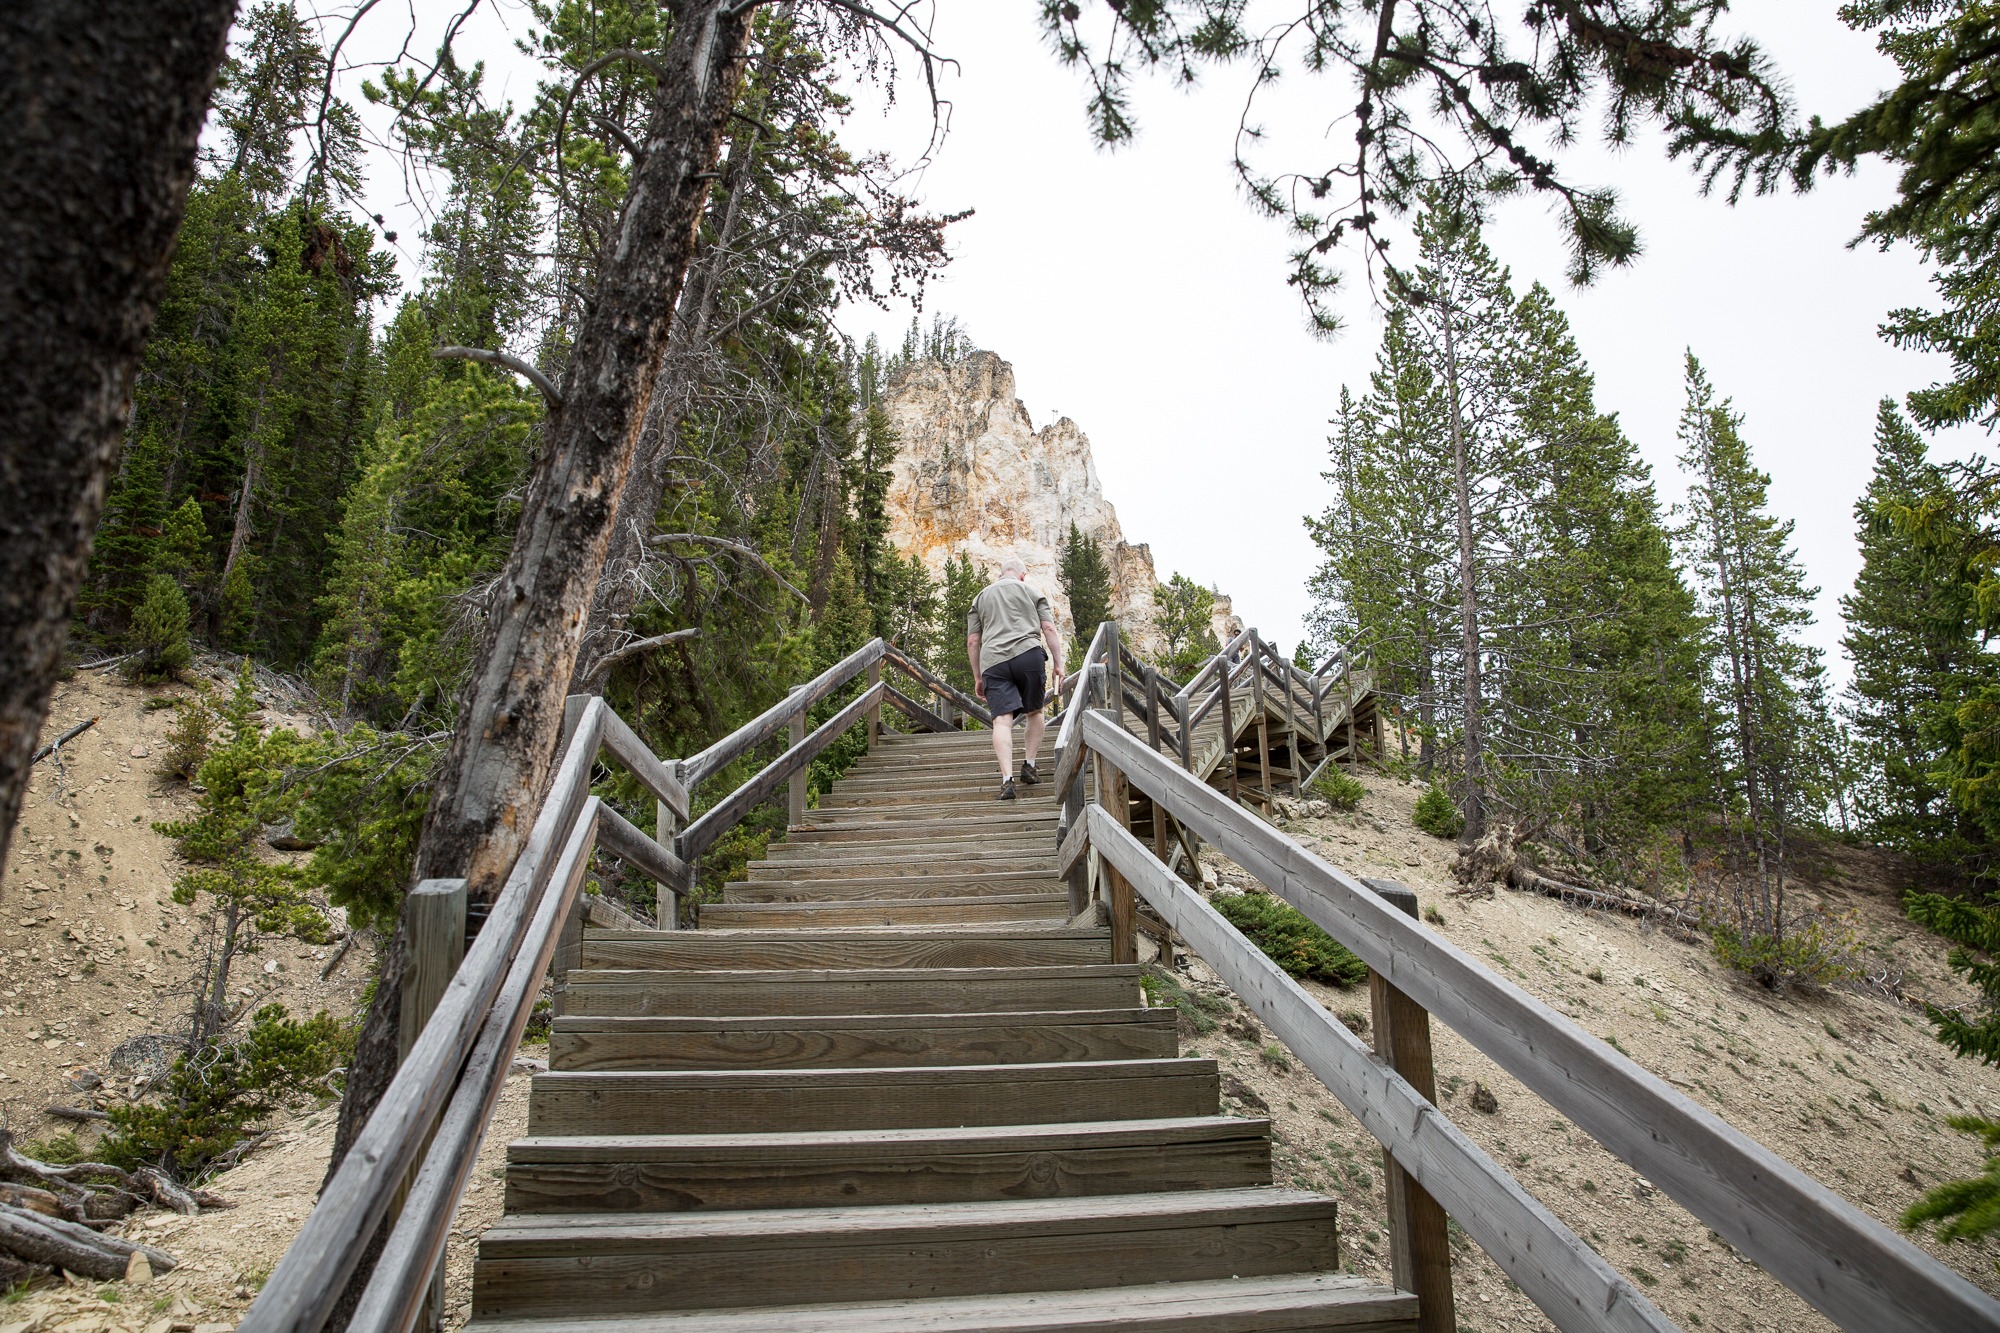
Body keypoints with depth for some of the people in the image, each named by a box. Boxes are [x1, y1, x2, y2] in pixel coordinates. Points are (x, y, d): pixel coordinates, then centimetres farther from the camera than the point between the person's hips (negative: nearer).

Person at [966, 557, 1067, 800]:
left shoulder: (980, 598, 25)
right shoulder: (1032, 592, 19)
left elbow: (972, 641, 20)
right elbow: (1049, 629, 8)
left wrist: (978, 678, 24)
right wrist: (1058, 665, 8)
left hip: (993, 661, 1)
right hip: (1028, 654, -1)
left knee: (1002, 720, -9)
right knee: (1035, 712, 18)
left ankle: (1007, 779, -21)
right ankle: (1029, 766, 12)